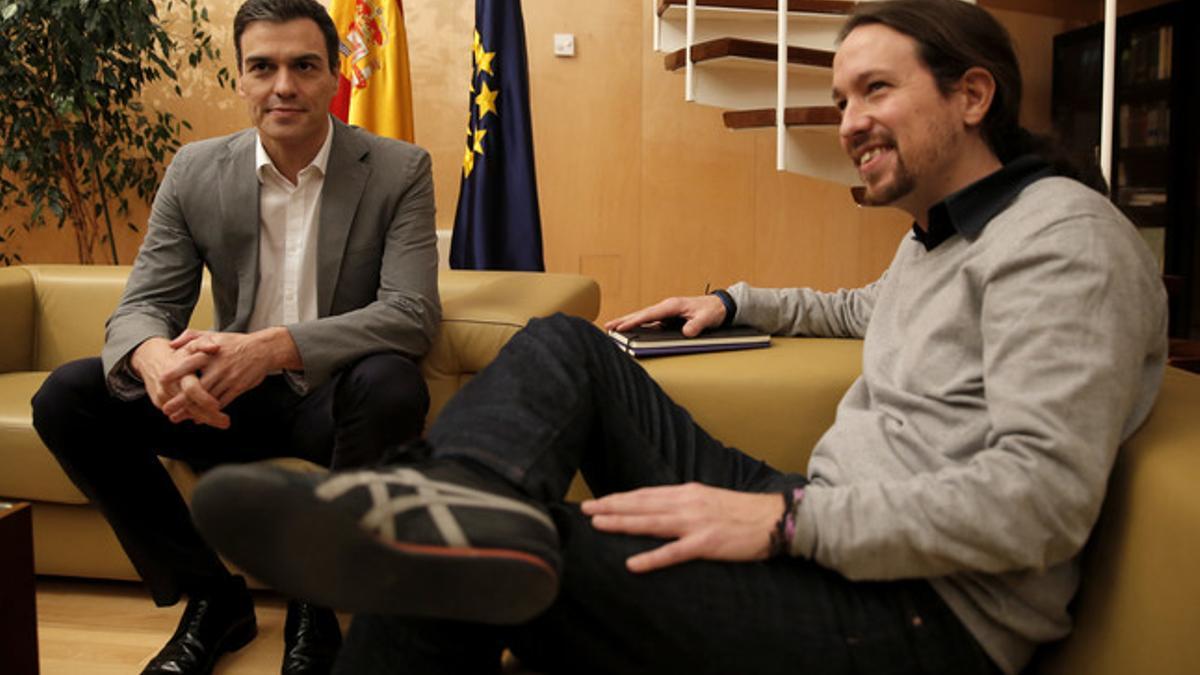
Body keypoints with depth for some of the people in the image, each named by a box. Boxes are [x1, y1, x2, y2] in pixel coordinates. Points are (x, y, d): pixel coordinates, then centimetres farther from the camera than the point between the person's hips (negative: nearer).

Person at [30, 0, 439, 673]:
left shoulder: (400, 170, -10)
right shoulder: (195, 171, -1)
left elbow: (413, 312, -20)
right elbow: (143, 305, -3)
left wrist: (275, 346, -36)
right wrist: (151, 355, -31)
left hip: (335, 395, -3)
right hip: (232, 396, 3)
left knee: (391, 385, -36)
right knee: (66, 397, -14)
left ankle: (315, 605, -14)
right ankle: (210, 595, -2)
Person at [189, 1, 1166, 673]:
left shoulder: (1062, 235, -12)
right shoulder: (935, 236, 19)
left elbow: (1044, 493, -24)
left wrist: (786, 520, -27)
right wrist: (734, 304, 33)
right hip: (826, 532, 10)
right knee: (565, 348, -3)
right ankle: (473, 500, -28)